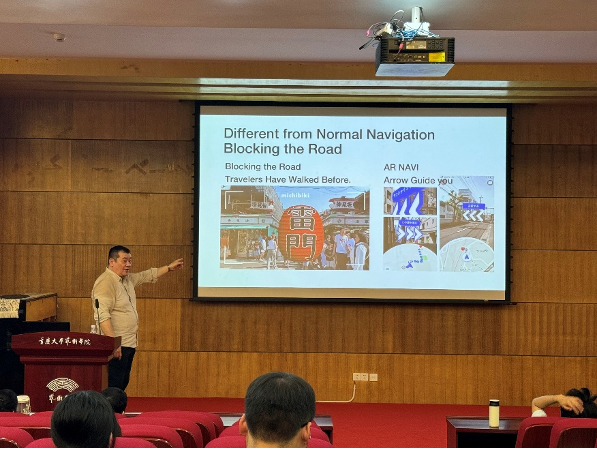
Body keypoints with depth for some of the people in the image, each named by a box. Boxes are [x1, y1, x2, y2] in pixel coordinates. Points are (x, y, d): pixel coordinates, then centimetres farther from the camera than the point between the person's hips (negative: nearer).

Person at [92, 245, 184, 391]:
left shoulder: (128, 279, 13)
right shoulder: (105, 283, -17)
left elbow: (147, 275, 33)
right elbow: (102, 316, -25)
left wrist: (169, 267, 37)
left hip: (129, 344, 10)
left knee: (123, 384, 13)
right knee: (113, 387, -11)